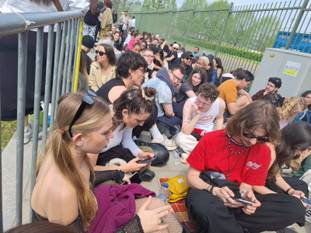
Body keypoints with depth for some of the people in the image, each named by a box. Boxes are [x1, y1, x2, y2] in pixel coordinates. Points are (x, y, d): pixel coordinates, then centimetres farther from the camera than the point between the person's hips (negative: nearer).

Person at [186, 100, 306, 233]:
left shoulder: (263, 152, -1)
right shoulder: (212, 139, -9)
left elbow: (246, 185, 6)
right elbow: (192, 176, -6)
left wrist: (247, 194, -20)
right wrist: (215, 191, -25)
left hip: (236, 198, 4)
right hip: (207, 190, -4)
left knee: (295, 207, -17)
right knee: (206, 207, -43)